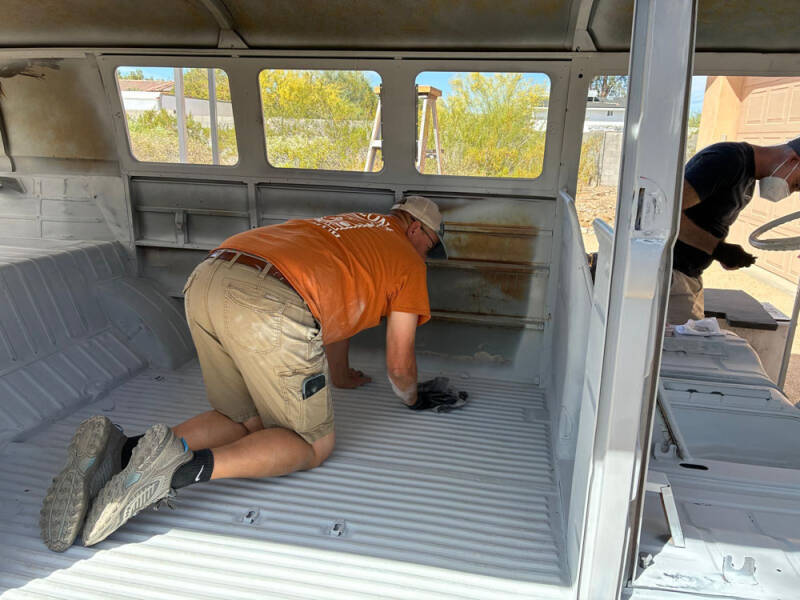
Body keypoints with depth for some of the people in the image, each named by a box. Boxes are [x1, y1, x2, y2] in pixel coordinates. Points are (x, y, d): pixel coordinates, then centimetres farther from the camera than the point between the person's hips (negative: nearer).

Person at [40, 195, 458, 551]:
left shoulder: (349, 224, 38)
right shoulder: (408, 260, 18)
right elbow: (399, 364, 20)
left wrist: (340, 376, 62)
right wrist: (412, 398, 44)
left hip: (205, 281, 8)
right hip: (270, 306, -8)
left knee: (245, 420, 21)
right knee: (314, 443, 8)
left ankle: (121, 451, 0)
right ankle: (184, 467, -16)